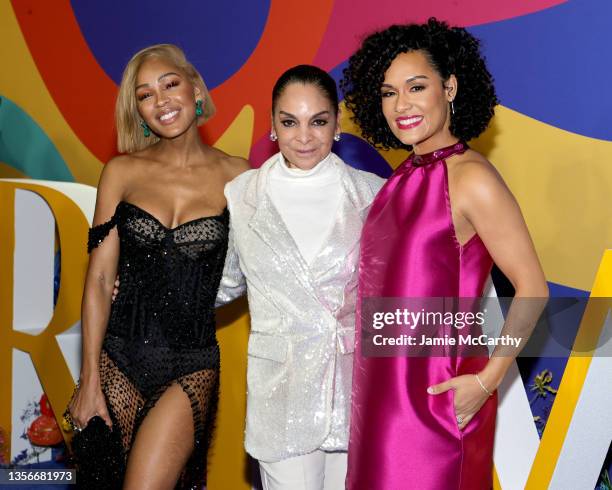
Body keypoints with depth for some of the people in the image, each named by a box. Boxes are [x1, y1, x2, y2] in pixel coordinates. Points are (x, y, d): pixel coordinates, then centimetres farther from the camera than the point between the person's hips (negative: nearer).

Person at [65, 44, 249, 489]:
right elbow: (99, 278, 1)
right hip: (118, 356, 2)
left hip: (192, 366, -2)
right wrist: (90, 378, -2)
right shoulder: (122, 172, 2)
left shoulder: (236, 176, -2)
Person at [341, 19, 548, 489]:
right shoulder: (405, 176, 7)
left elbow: (533, 288, -15)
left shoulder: (470, 178, -15)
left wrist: (487, 380, -17)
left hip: (438, 390, -7)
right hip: (382, 388, 7)